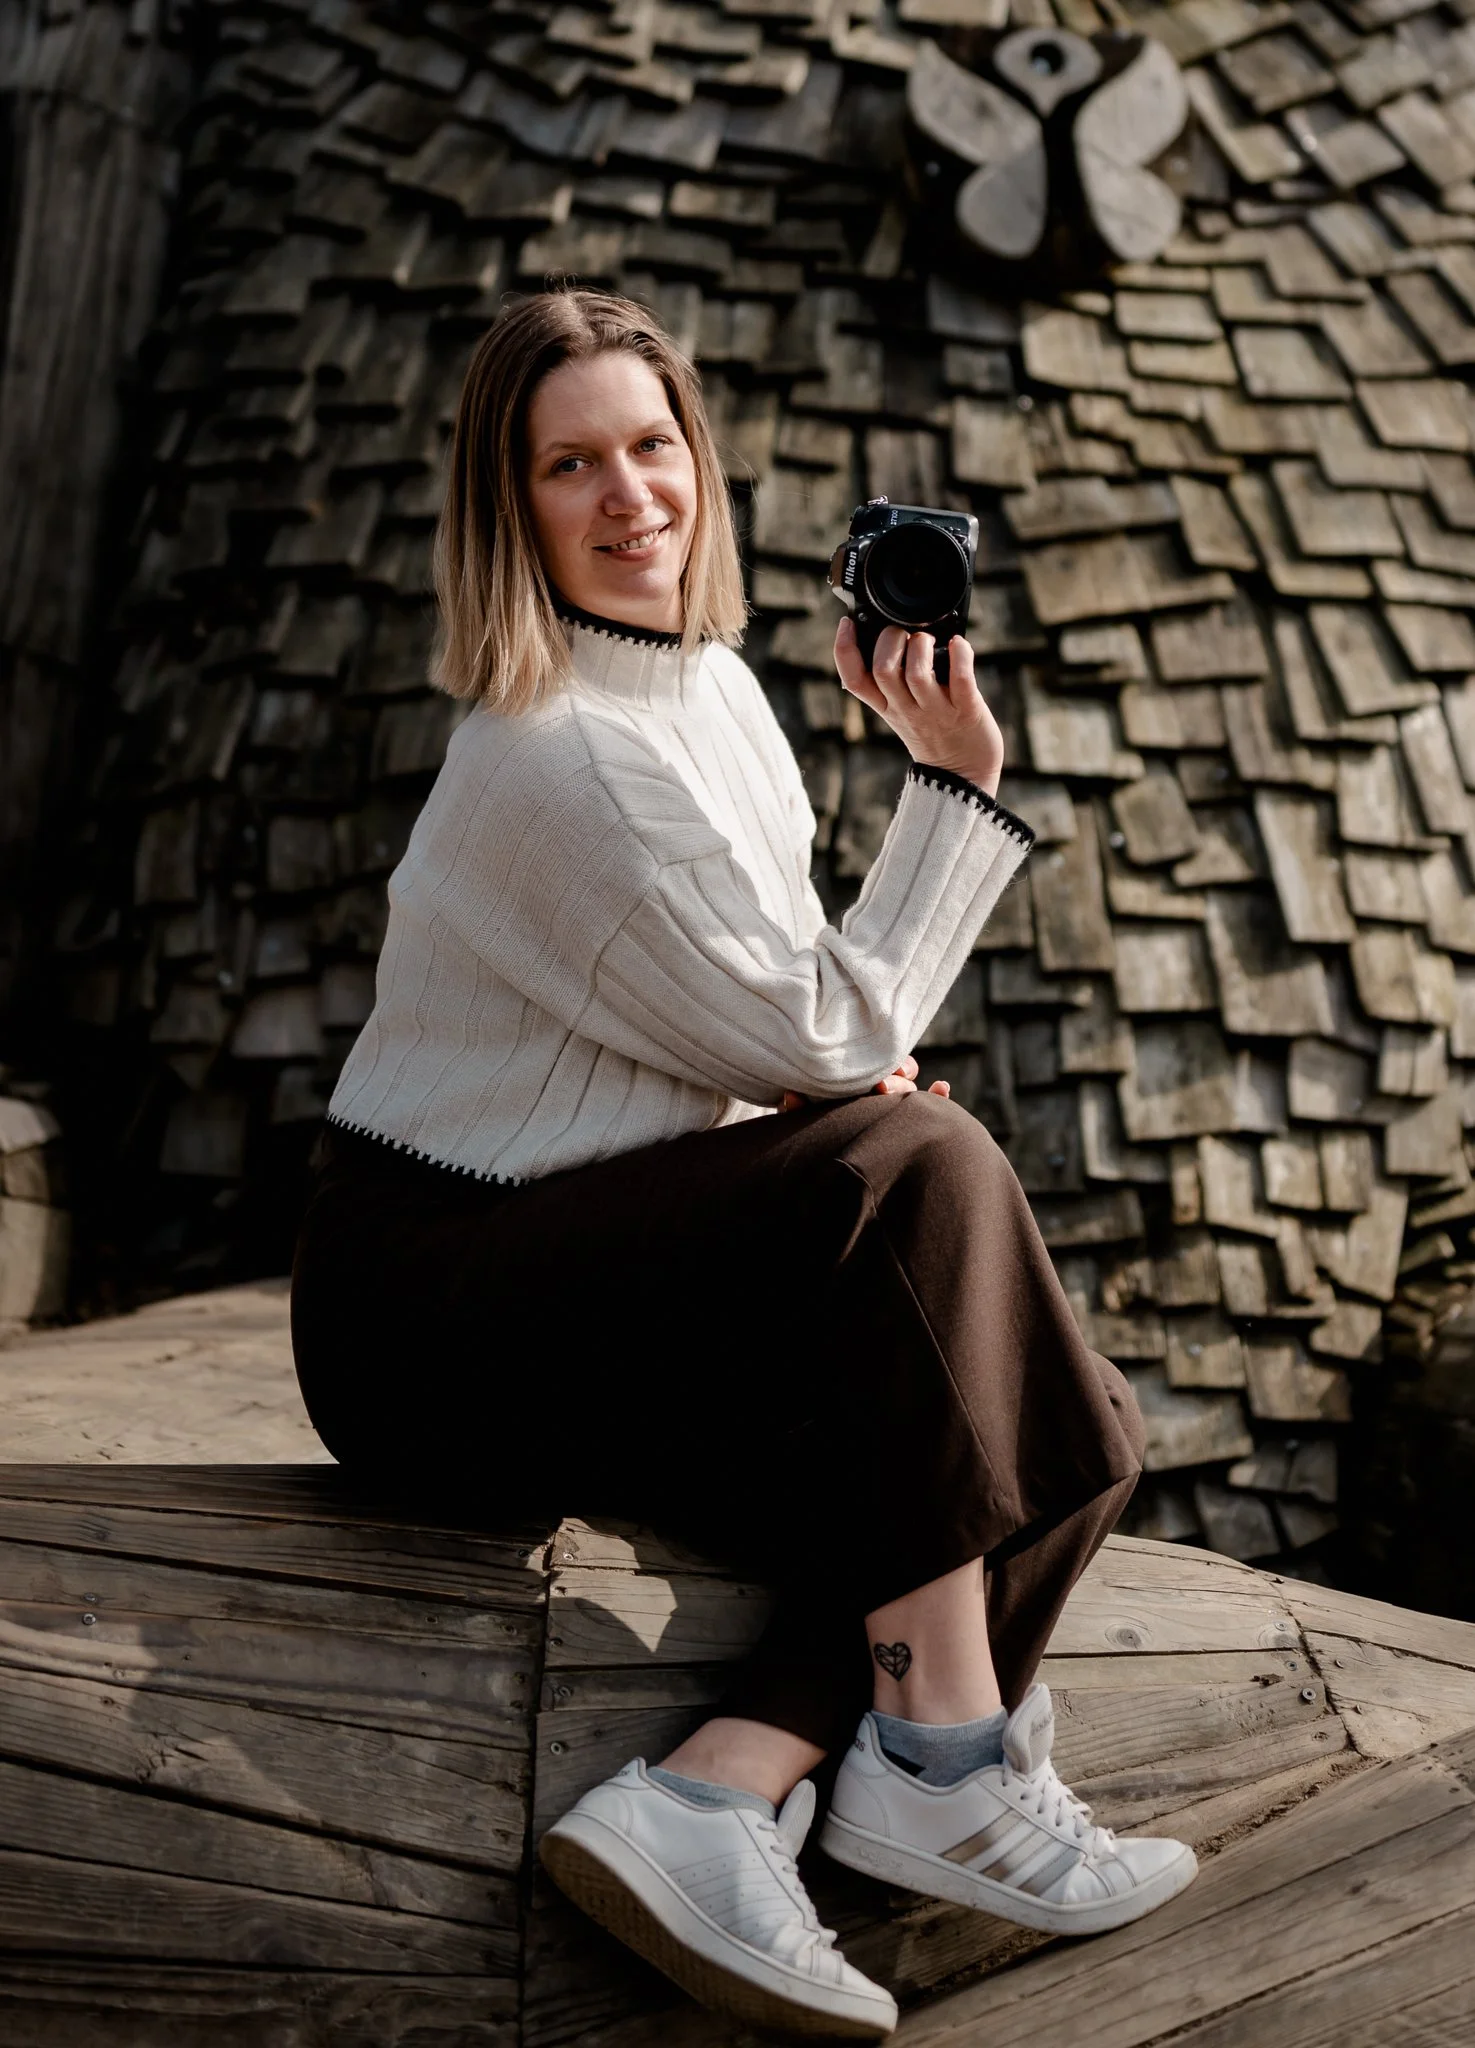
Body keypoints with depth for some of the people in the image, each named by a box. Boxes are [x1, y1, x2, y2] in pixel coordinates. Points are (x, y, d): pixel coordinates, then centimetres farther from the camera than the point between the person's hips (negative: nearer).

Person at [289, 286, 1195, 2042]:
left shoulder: (711, 681, 9)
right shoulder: (567, 755, -21)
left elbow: (760, 1008, 19)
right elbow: (824, 1039, -18)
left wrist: (851, 1061, -1)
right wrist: (960, 780, -14)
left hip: (590, 1272, 9)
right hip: (428, 1309, -9)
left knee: (1068, 1429, -7)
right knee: (920, 1170, -29)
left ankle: (712, 1796, -17)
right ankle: (945, 1770, -20)